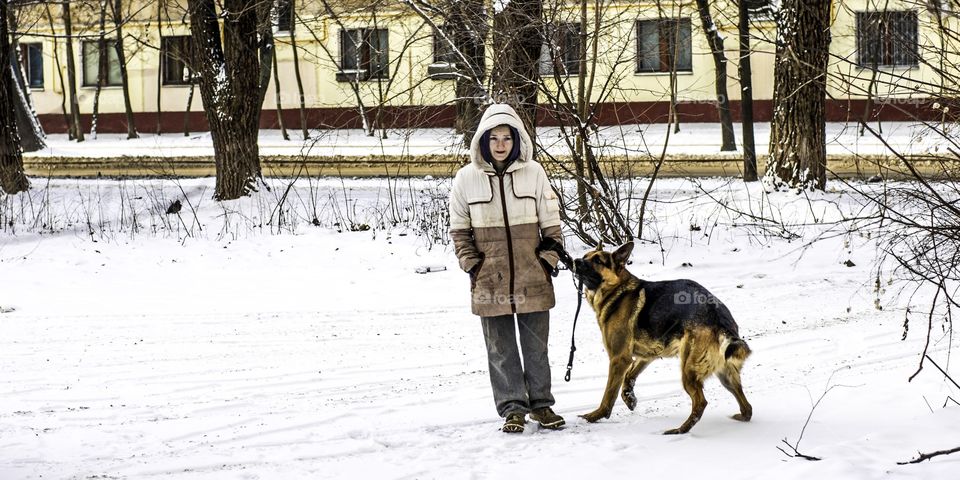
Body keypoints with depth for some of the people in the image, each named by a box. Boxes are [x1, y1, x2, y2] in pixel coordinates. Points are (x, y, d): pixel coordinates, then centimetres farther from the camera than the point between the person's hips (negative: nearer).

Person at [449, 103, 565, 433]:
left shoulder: (533, 172, -2)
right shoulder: (466, 178, -1)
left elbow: (551, 223, 5)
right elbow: (459, 228, 6)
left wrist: (549, 260, -1)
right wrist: (471, 264, -2)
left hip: (532, 278, 0)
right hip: (490, 280, 0)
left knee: (536, 345, 9)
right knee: (501, 348, 5)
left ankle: (540, 403, 21)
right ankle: (513, 408, 13)